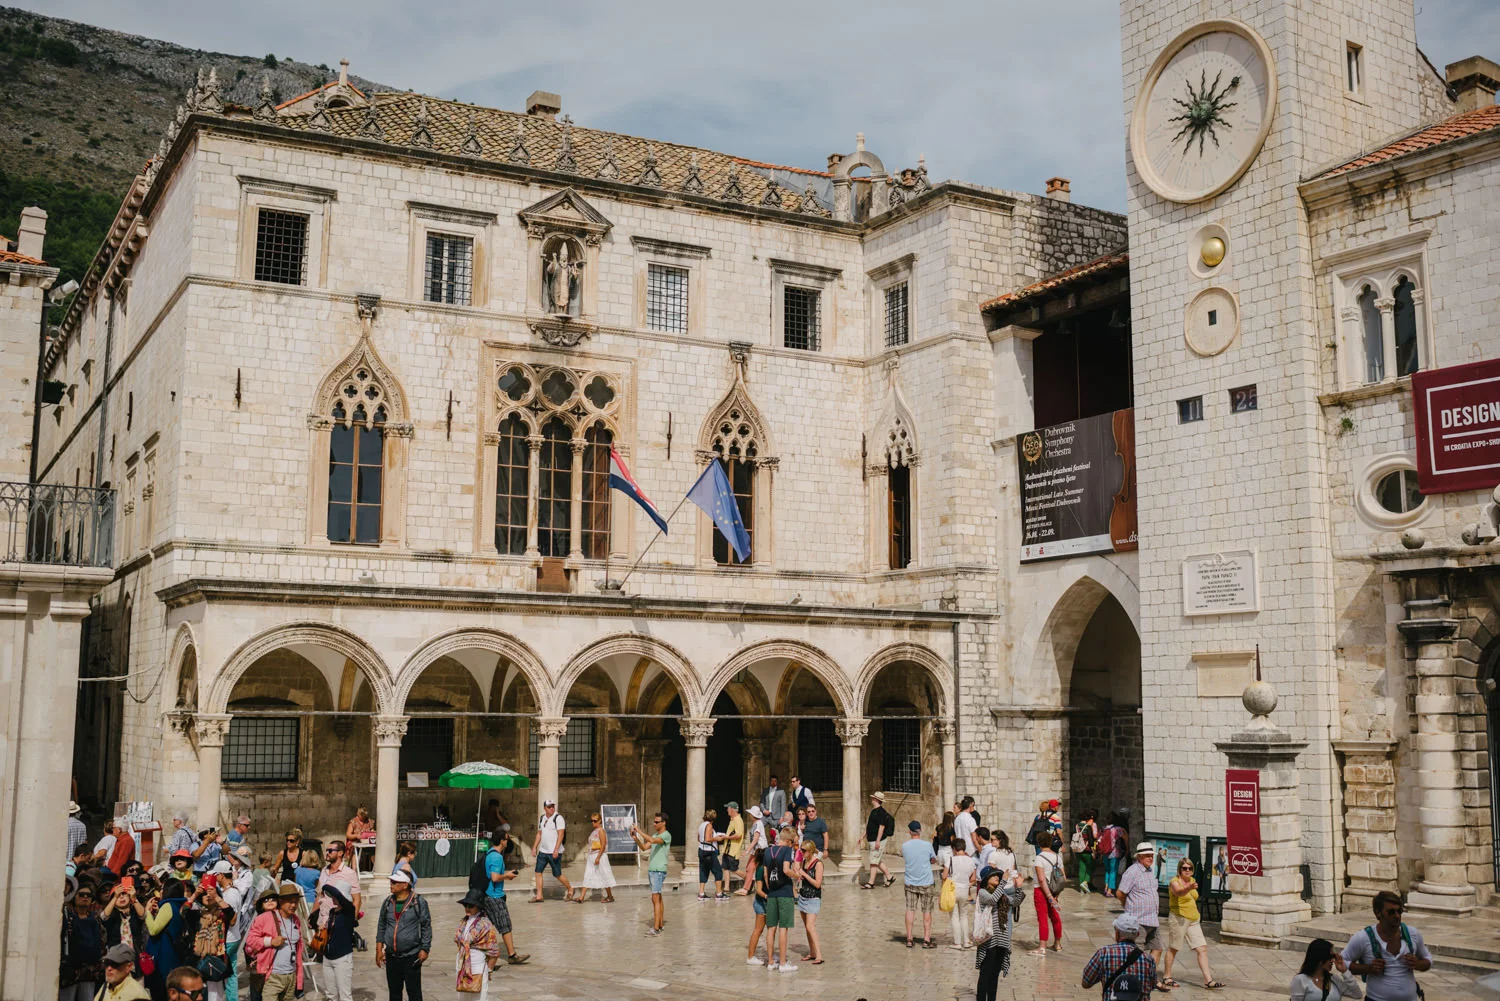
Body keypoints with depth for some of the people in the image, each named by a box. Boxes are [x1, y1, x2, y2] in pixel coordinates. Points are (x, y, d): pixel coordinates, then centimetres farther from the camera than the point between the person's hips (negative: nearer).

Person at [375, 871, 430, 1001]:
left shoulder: (419, 903, -5)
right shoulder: (388, 903, 8)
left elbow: (426, 927, -4)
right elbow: (381, 927, 15)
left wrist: (425, 949, -10)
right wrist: (379, 950, 10)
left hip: (411, 956, -5)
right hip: (391, 957, 5)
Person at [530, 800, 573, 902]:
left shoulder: (558, 818, -11)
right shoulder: (541, 818, 11)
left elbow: (561, 834, -17)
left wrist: (556, 850, -24)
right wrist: (534, 847, 13)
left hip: (554, 852, -7)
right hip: (542, 851, 7)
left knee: (557, 874, -1)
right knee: (538, 872, 1)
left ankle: (570, 889, 20)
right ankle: (538, 895, 7)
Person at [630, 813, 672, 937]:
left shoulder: (666, 835, -10)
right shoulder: (655, 835, 17)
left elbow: (652, 840, -25)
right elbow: (644, 847, 13)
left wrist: (639, 830, -20)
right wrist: (635, 837, -1)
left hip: (659, 870, -9)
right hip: (651, 870, 9)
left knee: (655, 898, -12)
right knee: (658, 898, 12)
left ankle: (656, 928, -14)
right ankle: (660, 925, 17)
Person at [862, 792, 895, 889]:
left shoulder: (880, 812, -16)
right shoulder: (874, 811, 15)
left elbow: (882, 826, -22)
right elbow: (869, 827, 23)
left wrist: (878, 841, -25)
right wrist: (863, 836, 22)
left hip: (877, 841, -10)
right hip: (871, 840, 10)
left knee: (873, 862, -7)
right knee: (879, 862, 14)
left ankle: (871, 883, -5)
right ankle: (889, 878, 22)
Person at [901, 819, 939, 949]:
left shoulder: (904, 846, -6)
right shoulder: (927, 845, -11)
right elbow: (934, 860, 4)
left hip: (910, 883, 2)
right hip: (926, 883, -2)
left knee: (910, 910, 8)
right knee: (927, 911, 7)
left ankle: (909, 939, 10)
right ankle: (926, 940, 8)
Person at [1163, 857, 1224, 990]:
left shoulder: (1192, 880, 11)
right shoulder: (1175, 882, -13)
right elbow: (1178, 892, -36)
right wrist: (1189, 888, -55)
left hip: (1193, 920, 7)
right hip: (1179, 919, -7)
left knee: (1202, 949, -2)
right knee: (1173, 949, 4)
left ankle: (1208, 981, -4)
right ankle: (1166, 977, 17)